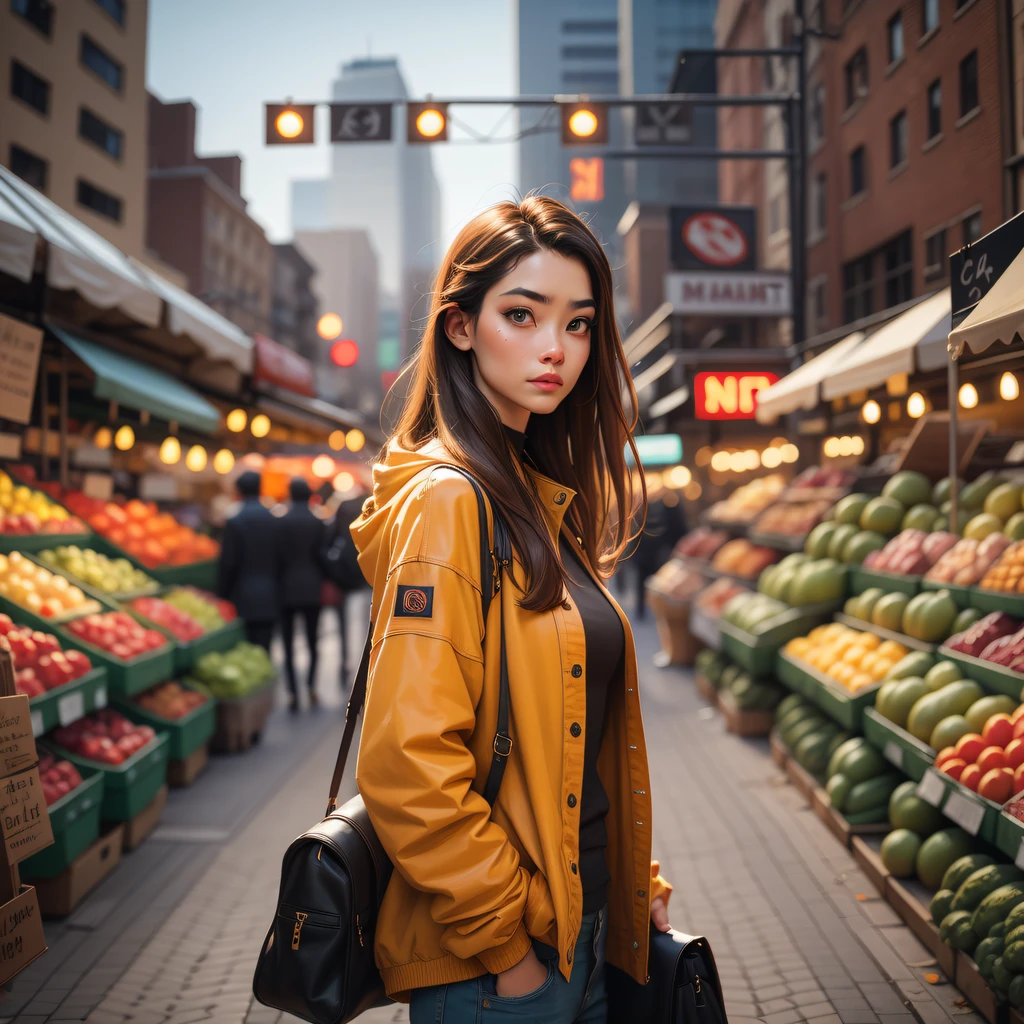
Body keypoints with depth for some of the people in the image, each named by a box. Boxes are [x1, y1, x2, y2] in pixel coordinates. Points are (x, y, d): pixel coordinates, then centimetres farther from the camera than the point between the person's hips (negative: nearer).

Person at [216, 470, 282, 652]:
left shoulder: (234, 522, -9)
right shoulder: (275, 521, 3)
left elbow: (228, 563, -8)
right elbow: (281, 560, 7)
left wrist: (221, 594, 2)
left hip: (243, 598, -3)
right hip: (269, 600, 4)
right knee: (264, 648, 6)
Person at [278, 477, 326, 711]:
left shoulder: (281, 522, -6)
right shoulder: (317, 522, -4)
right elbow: (321, 555, 0)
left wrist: (278, 584, 9)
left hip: (287, 588, -1)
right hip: (312, 588, 1)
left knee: (288, 643, 5)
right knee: (312, 641, 12)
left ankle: (294, 693, 1)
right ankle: (311, 685, -3)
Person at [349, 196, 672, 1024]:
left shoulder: (542, 502, 8)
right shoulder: (445, 501, -19)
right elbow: (406, 765, -23)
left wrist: (635, 883, 9)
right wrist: (504, 941, -16)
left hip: (580, 926, 8)